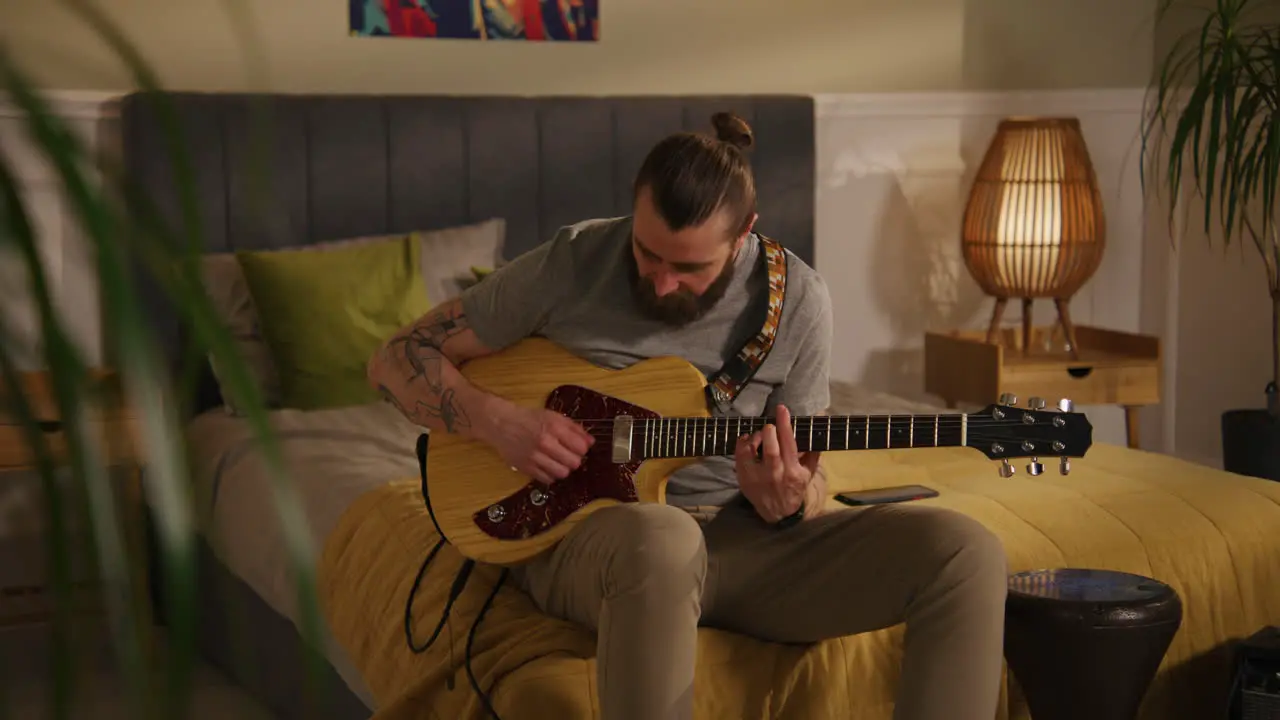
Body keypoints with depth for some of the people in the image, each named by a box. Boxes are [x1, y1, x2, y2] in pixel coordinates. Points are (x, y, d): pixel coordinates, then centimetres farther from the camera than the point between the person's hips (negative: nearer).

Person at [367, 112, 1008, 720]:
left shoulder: (797, 300, -1)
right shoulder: (572, 263, -5)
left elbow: (809, 482, 7)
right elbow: (398, 358, 2)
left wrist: (786, 506, -19)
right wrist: (498, 421, -17)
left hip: (743, 539, 3)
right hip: (587, 531, -3)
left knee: (967, 553, -19)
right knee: (662, 540, -43)